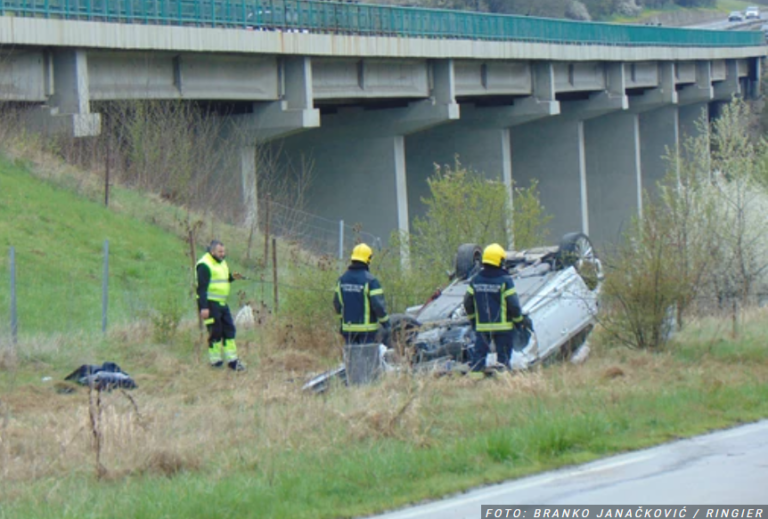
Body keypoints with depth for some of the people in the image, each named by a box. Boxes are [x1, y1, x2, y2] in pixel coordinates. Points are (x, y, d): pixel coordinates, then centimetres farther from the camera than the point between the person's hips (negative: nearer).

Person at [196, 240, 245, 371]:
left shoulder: (221, 263, 15)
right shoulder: (204, 265, -14)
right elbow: (202, 288, -18)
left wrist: (231, 277, 4)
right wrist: (204, 308, -24)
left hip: (222, 303, 9)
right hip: (210, 303, -9)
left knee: (229, 329, 8)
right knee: (215, 332, -4)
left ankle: (232, 360, 12)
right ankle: (215, 360, 7)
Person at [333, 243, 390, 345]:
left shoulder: (342, 279, 5)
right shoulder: (370, 280, -14)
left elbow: (337, 303, 13)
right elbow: (378, 304, -15)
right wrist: (386, 324, -5)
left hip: (348, 328, 5)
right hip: (367, 328, -5)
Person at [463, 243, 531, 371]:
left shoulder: (475, 280, 2)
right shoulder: (505, 281, -12)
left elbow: (467, 303, 7)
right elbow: (513, 304, -11)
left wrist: (473, 319, 22)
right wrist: (520, 321, 5)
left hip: (482, 326, 4)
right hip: (503, 326, -3)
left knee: (478, 355, 7)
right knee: (503, 357, 4)